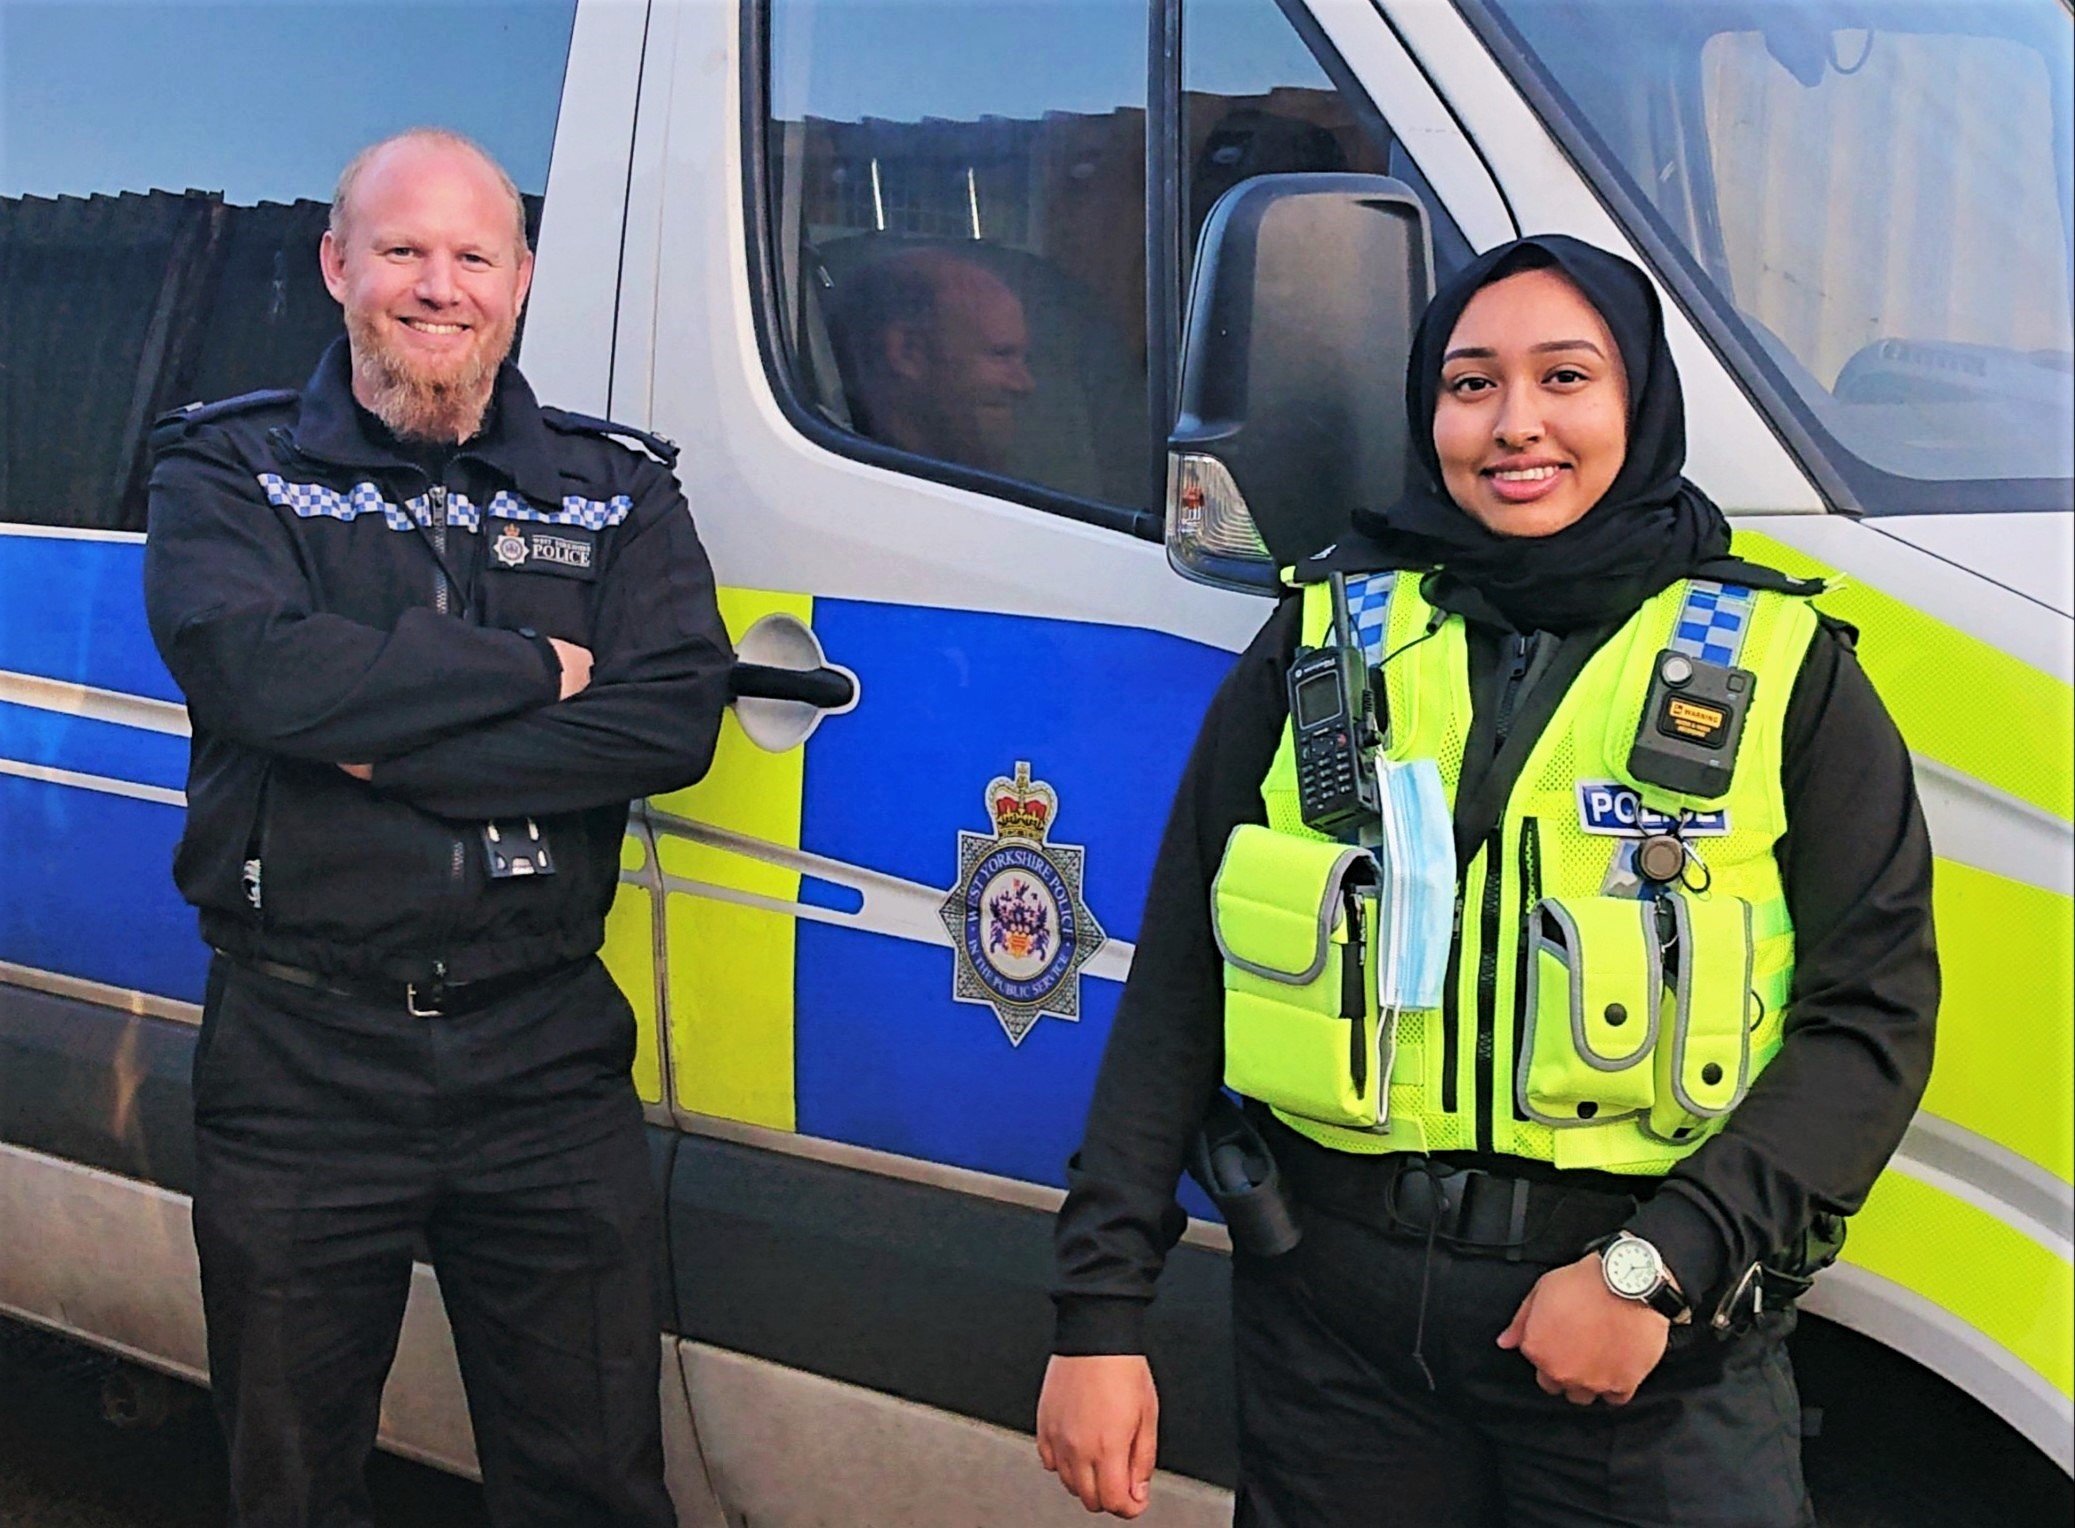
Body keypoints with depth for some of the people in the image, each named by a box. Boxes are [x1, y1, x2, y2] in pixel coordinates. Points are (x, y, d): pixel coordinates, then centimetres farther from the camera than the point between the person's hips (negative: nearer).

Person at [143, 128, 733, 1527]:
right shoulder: (228, 473, 3)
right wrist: (535, 668, -11)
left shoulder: (616, 489, 7)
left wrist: (389, 753, -15)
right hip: (300, 1057, -1)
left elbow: (677, 718, -10)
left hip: (548, 1054, 1)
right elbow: (260, 672, -18)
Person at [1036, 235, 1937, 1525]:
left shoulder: (1781, 667, 1)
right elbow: (1178, 991, 4)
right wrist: (1100, 1310, 0)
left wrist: (1656, 1268, -14)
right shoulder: (1322, 642, 4)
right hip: (1335, 1310, 2)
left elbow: (1874, 1015, -4)